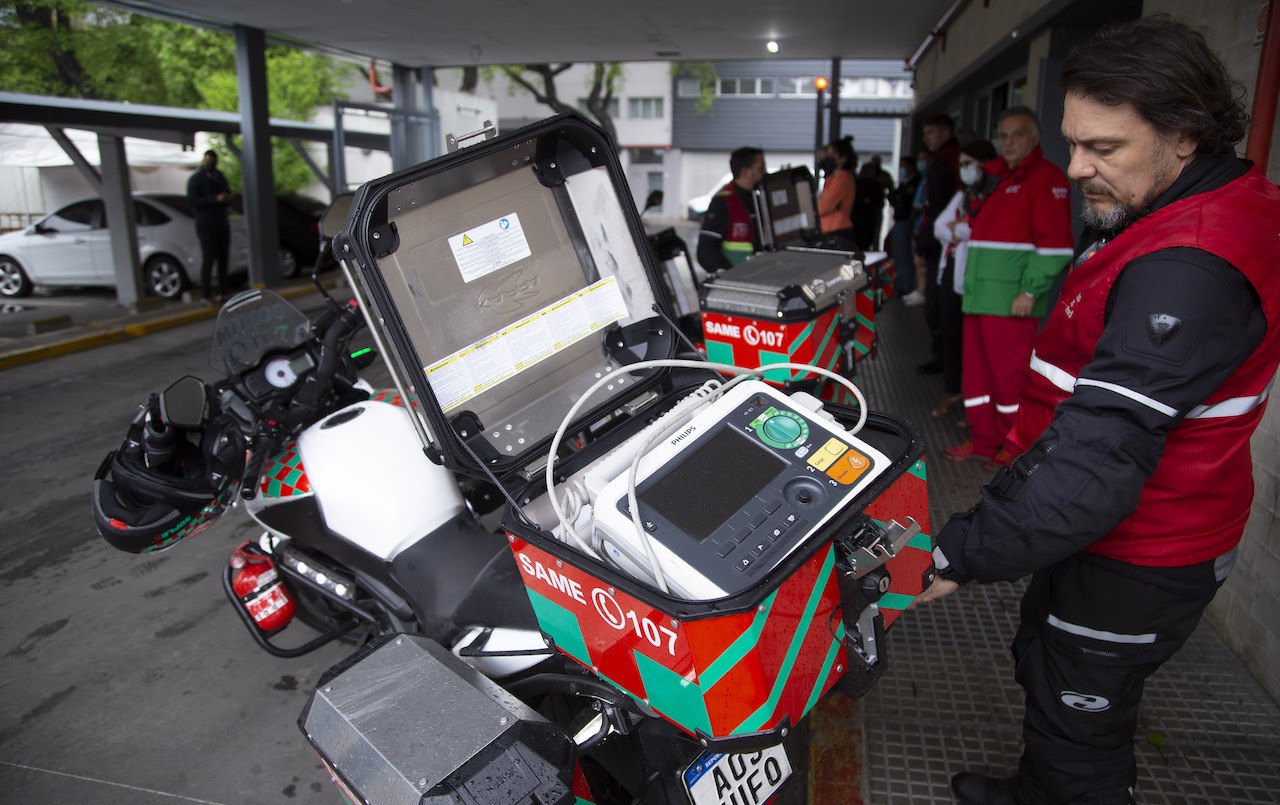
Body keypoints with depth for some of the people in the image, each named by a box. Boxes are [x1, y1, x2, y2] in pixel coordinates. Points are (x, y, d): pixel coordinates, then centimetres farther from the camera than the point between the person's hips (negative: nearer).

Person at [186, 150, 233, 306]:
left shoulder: (219, 176, 16)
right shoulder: (196, 179, -4)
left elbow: (228, 194, 24)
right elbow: (192, 200, -13)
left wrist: (227, 199, -1)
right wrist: (216, 199, -20)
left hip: (222, 222, 6)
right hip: (206, 225, -6)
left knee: (223, 259, 7)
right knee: (208, 260, -7)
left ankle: (223, 291, 15)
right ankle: (206, 296, -3)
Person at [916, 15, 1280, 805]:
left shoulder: (1190, 271, -31)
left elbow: (1102, 456, -38)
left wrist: (964, 552, -38)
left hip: (1136, 561, -10)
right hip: (1120, 531, 10)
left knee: (1080, 719, 10)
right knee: (1047, 668, 27)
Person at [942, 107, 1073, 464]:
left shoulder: (1046, 176, -5)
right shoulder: (1002, 178, 23)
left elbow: (1054, 242, -14)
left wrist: (1031, 290, -18)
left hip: (1010, 298, -9)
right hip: (979, 294, 9)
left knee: (1010, 371, -4)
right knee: (978, 368, 10)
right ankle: (983, 440, 19)